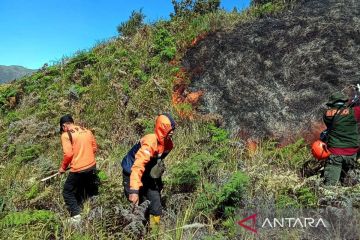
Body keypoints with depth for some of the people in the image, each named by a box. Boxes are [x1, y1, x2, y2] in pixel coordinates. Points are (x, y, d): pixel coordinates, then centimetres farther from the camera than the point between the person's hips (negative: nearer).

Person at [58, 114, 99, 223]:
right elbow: (94, 148, 11)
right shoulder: (87, 131, 9)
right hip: (92, 167, 6)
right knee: (91, 191, 20)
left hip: (78, 169, -5)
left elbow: (68, 154, -14)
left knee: (68, 192, 12)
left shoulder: (66, 135, -7)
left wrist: (63, 167, 1)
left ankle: (76, 216, 5)